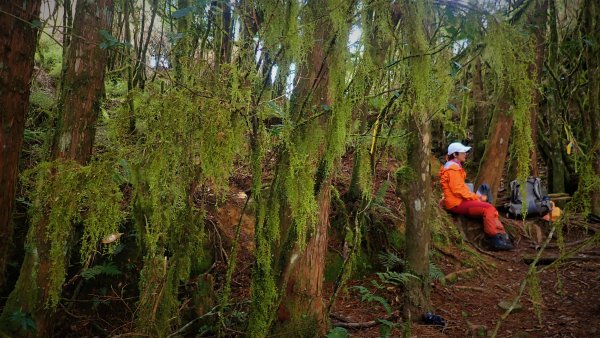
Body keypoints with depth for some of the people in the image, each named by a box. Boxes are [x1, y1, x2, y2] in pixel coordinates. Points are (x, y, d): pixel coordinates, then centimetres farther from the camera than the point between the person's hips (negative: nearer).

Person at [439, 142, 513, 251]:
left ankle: (501, 236, -1)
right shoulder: (453, 168, -14)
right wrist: (477, 197, -13)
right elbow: (458, 190, -21)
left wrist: (476, 196, 8)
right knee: (488, 208, -18)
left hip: (460, 200, 10)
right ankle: (495, 238, -13)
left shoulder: (455, 167, 20)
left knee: (490, 208, 3)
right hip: (457, 204, -10)